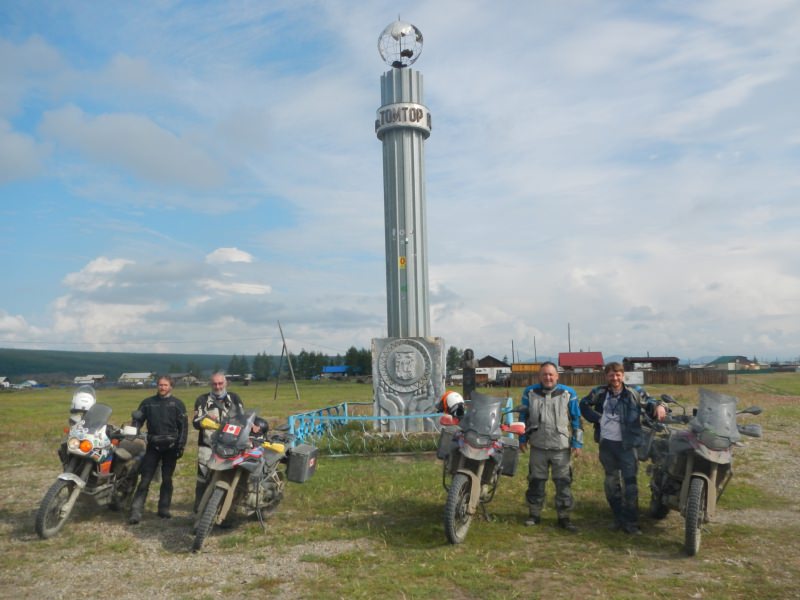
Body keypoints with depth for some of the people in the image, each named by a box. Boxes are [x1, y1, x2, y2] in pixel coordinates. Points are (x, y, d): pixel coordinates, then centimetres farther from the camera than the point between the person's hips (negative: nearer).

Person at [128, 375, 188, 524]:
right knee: (145, 479, -5)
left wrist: (181, 445, -6)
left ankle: (164, 509, 15)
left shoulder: (177, 403, 4)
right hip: (153, 445, 0)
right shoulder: (148, 402, 8)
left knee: (167, 479, 7)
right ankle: (136, 511, -6)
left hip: (170, 446, 0)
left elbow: (183, 425, 1)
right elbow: (137, 420, 7)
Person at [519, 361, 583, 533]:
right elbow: (523, 417, 10)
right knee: (536, 481, 11)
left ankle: (564, 517, 16)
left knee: (563, 483, 4)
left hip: (561, 447, -1)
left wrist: (577, 443, 1)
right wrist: (522, 439, 10)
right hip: (538, 446, 1)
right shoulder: (530, 393, 1)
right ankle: (535, 514, 25)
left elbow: (576, 419, 3)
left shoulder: (568, 394, -2)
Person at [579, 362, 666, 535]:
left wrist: (658, 406, -32)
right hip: (606, 443, 3)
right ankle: (618, 518, 26)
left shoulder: (633, 394, -2)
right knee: (611, 482, 12)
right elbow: (584, 404, 16)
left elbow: (648, 401, -9)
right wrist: (595, 418, 2)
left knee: (630, 483, -7)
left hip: (626, 444, -3)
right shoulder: (599, 393, 4)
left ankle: (631, 522, 1)